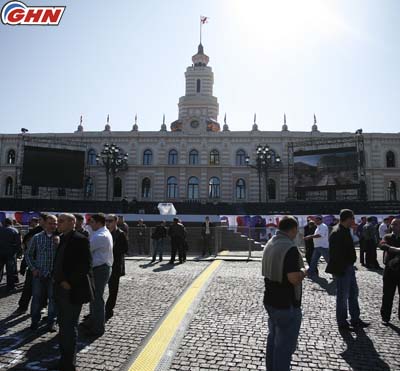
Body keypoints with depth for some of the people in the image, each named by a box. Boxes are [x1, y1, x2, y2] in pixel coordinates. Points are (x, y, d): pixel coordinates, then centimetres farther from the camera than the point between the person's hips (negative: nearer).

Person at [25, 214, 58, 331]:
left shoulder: (59, 238, 0)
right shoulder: (37, 237, 1)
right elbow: (29, 254, 7)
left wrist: (58, 243, -20)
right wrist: (33, 268, -2)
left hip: (54, 274, 0)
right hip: (39, 274, 0)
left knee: (53, 298, 7)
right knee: (36, 298, 9)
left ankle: (51, 322, 21)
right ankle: (35, 321, 26)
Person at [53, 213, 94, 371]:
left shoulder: (80, 239, -15)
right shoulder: (62, 239, 11)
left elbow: (85, 265, -19)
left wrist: (69, 283, -17)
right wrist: (59, 281, 5)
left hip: (73, 291, -8)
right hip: (61, 289, 8)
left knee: (69, 327, 2)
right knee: (63, 326, 16)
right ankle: (65, 358, 31)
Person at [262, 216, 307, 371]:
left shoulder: (269, 244, 5)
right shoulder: (290, 248, -24)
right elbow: (294, 278, -28)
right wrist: (303, 271, -8)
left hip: (270, 300, 9)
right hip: (287, 305, -9)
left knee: (273, 339, 23)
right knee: (285, 345, 6)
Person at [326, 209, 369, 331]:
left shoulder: (345, 231, 10)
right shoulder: (337, 233, -21)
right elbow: (336, 254, -24)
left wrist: (351, 265, 16)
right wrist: (338, 270, -23)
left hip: (349, 267, 10)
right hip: (342, 269, -10)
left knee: (353, 293, 19)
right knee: (343, 296, 3)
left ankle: (355, 320, 33)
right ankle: (342, 323, 18)